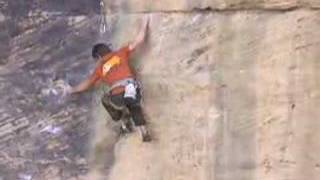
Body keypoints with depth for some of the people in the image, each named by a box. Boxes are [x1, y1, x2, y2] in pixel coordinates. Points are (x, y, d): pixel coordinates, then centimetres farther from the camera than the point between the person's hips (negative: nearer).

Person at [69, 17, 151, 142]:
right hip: (133, 89, 1)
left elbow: (87, 84, 38)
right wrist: (144, 25, 33)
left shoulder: (100, 68, 23)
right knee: (135, 107, 33)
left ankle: (123, 122, 31)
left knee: (106, 100, 33)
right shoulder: (120, 53, 20)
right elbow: (139, 41, 17)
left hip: (118, 96, -1)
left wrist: (73, 90, 57)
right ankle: (144, 132, 21)